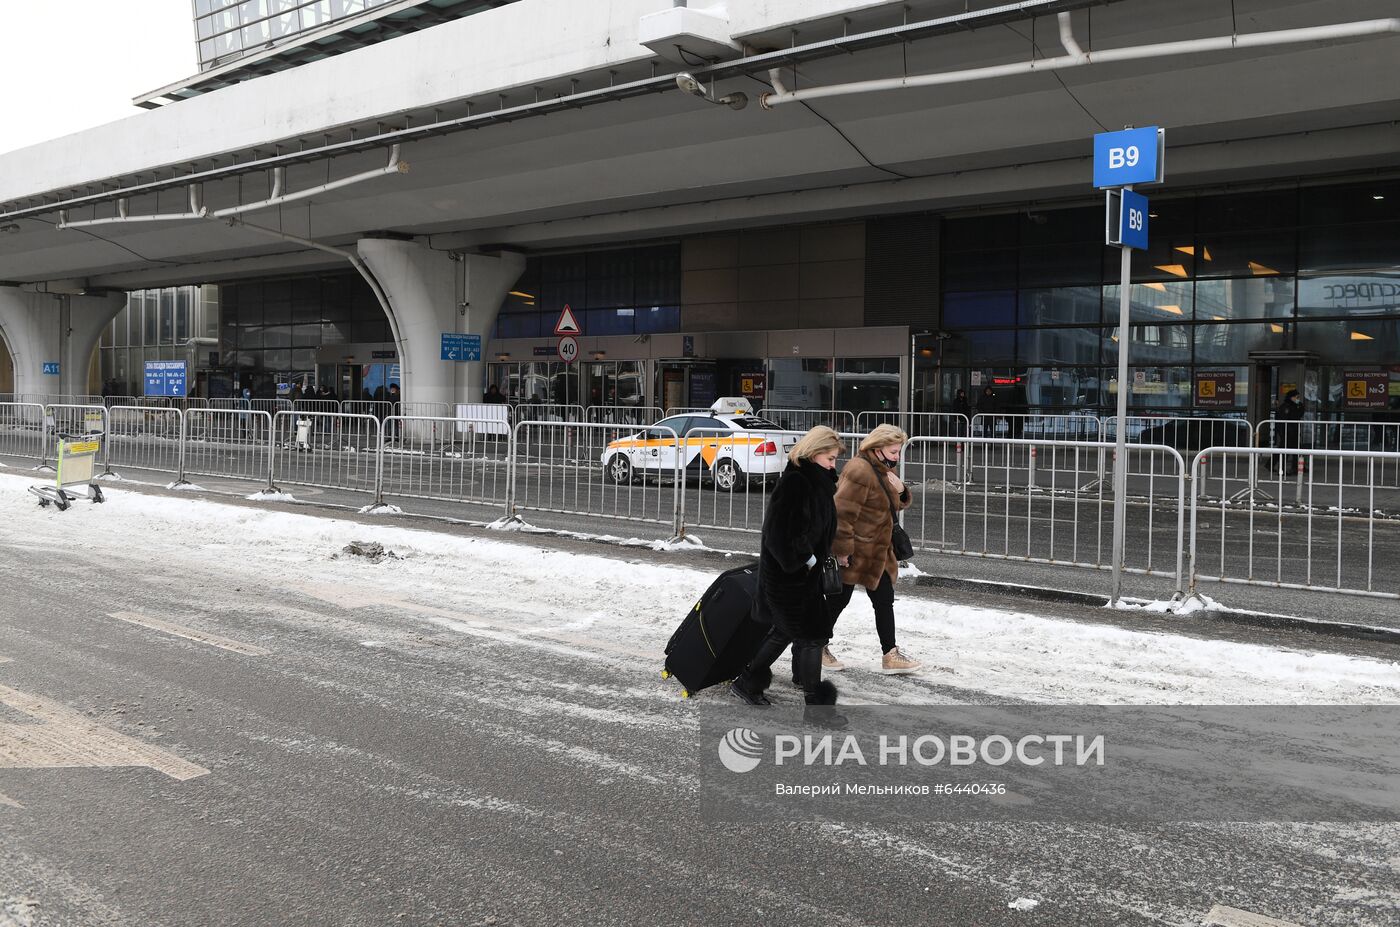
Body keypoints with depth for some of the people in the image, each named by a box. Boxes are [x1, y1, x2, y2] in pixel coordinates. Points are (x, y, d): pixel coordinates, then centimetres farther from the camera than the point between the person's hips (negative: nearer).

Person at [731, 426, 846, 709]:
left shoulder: (817, 482, 9)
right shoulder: (794, 483, -22)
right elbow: (782, 533, -27)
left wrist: (821, 558, 7)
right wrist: (808, 559, -17)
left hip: (805, 572, 10)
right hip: (787, 576, -10)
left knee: (785, 630, 19)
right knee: (813, 634, -1)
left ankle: (748, 683, 30)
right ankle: (816, 700, 13)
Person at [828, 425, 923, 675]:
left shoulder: (884, 469, 10)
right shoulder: (860, 471, -23)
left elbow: (897, 505, 18)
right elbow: (843, 513, -26)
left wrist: (900, 490, -5)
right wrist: (842, 550, -25)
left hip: (877, 552, 10)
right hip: (854, 551, -10)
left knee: (884, 600, 9)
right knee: (839, 600, 4)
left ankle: (890, 655, 15)